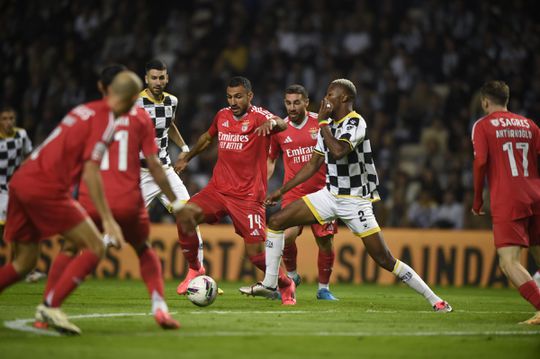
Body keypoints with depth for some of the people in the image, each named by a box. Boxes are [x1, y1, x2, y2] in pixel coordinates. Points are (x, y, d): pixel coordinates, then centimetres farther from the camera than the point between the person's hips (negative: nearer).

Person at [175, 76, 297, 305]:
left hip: (248, 196, -5)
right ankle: (195, 269, 4)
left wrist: (272, 123, -54)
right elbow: (208, 137, 30)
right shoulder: (222, 116, 8)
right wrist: (187, 158, 36)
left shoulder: (258, 116, -10)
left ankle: (286, 285, 19)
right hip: (218, 189, 5)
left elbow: (282, 124, -32)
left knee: (256, 253, -10)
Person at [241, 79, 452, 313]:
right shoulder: (328, 125, 9)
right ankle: (269, 285, 9)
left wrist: (323, 122, -20)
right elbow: (313, 165, 17)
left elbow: (338, 152, -34)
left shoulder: (355, 123, -16)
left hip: (355, 200, -8)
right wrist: (281, 191, 16)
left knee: (385, 260, -11)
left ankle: (434, 299, -2)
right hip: (330, 195, 8)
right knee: (276, 221, 0)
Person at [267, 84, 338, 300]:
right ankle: (291, 276, 6)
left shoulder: (320, 123, -3)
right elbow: (271, 160, 17)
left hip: (321, 191, -1)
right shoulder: (279, 129, 3)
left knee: (325, 242, -2)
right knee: (287, 235, -19)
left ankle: (324, 289, 16)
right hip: (293, 192, 1)